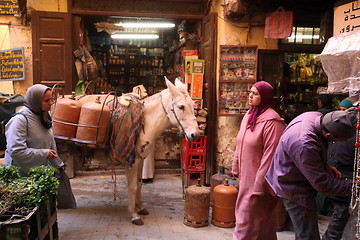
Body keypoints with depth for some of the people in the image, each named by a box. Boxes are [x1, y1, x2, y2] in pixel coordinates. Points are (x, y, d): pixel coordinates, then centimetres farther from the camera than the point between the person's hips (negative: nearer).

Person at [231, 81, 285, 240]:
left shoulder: (271, 121, -19)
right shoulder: (249, 115, 7)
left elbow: (270, 155, -22)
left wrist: (259, 185, -21)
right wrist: (236, 168, 15)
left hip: (259, 179, -8)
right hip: (246, 176, 8)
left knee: (247, 222, 1)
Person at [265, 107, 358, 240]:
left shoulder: (317, 116, -11)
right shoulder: (304, 144, -39)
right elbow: (321, 183, -26)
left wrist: (325, 166, 0)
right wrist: (351, 186, -15)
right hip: (295, 191, -9)